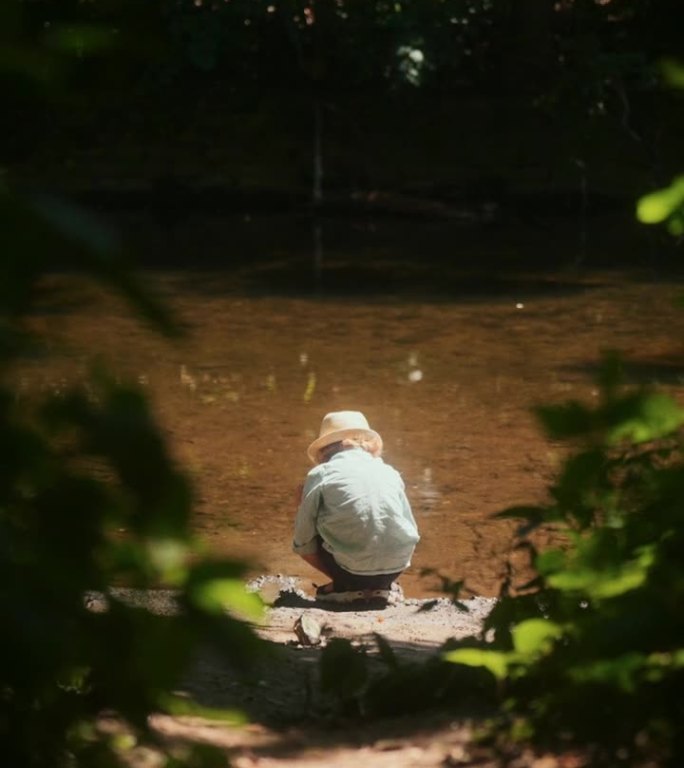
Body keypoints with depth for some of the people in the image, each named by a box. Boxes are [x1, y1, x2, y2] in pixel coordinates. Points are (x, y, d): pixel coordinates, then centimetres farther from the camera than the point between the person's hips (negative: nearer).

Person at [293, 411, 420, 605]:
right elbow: (411, 530, 22)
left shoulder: (320, 474, 5)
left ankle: (345, 587, 9)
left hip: (353, 567, -4)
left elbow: (303, 543, 6)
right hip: (396, 567, 4)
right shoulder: (389, 472, 16)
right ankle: (380, 587, 15)